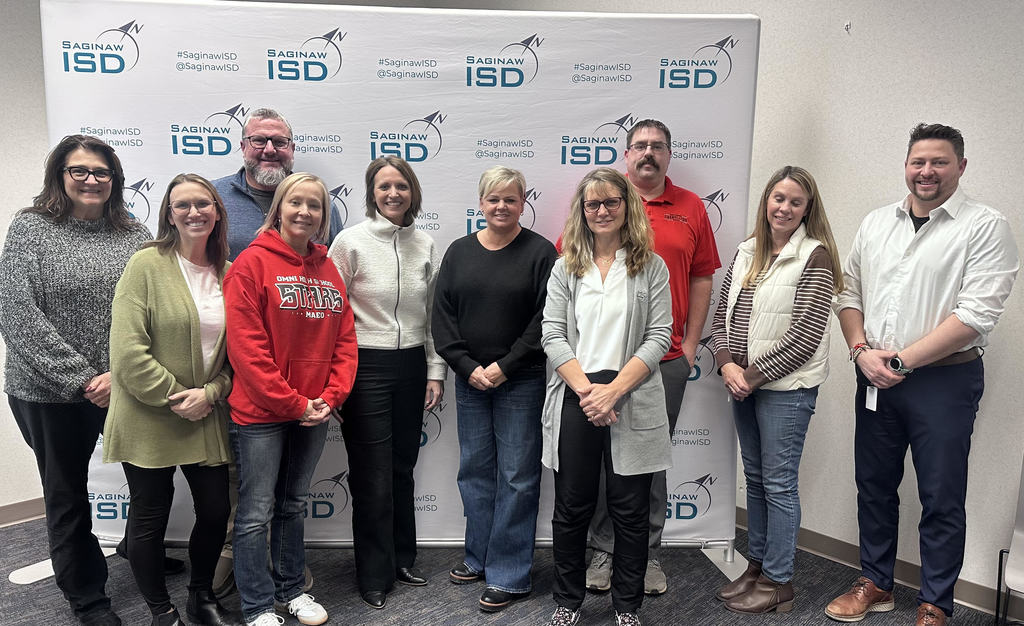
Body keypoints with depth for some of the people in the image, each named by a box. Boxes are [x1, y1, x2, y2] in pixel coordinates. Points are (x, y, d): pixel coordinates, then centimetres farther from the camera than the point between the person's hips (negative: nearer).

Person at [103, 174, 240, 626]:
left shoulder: (229, 274, 5)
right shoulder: (146, 264, -9)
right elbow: (127, 351, -15)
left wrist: (210, 393, -8)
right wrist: (173, 396, -14)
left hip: (207, 418, 4)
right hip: (148, 419, -4)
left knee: (216, 511, 9)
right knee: (150, 518, 9)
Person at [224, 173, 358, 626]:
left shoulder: (328, 269, 8)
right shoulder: (252, 263, -10)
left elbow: (344, 339, 7)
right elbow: (246, 346, -15)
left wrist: (330, 398, -6)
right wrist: (292, 403, -15)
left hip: (314, 413, 6)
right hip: (260, 413, -5)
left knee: (294, 504, 19)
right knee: (256, 512, 5)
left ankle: (292, 589, 35)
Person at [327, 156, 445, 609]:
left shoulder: (425, 246, 6)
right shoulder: (350, 242, -6)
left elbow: (432, 315, 11)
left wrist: (435, 371, 8)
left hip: (411, 366, 4)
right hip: (366, 367, -4)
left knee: (403, 468, 14)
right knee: (373, 476, 3)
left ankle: (402, 559, 32)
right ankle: (374, 576, 21)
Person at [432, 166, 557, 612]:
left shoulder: (540, 252, -3)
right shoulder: (459, 252, 7)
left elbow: (545, 319, -8)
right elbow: (443, 316, 5)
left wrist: (504, 366, -12)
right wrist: (468, 367, -6)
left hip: (521, 382, -4)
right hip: (470, 380, 4)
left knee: (517, 475, 2)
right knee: (474, 470, 13)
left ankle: (509, 575, 14)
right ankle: (479, 557, 31)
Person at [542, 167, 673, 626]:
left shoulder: (651, 267, 3)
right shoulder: (566, 267, 8)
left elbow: (658, 338, -4)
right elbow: (552, 334, 1)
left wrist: (614, 389, -14)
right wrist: (585, 388, -12)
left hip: (633, 401, -1)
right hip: (575, 398, 2)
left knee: (630, 510, 8)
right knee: (572, 506, 11)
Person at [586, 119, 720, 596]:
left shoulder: (691, 208, 7)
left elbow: (701, 278, 9)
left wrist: (691, 341, 4)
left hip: (667, 358, 2)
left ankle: (648, 554, 26)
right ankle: (604, 551, 23)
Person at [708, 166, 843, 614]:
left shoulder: (815, 257, -9)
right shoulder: (746, 253, 10)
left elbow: (806, 334, -15)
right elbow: (722, 315, 9)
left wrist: (754, 374, -14)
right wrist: (727, 364, -7)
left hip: (787, 386, -6)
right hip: (742, 383, 6)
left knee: (779, 483, 2)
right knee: (754, 476, 16)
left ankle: (778, 582, 16)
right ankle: (757, 564, 31)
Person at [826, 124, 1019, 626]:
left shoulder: (985, 227, -7)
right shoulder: (876, 223, 9)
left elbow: (977, 314, -16)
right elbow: (849, 292, 10)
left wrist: (901, 360, -17)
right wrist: (861, 351, -6)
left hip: (944, 380, -5)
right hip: (875, 378, 5)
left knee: (942, 500, 7)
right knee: (873, 486, 15)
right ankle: (875, 584, 33)